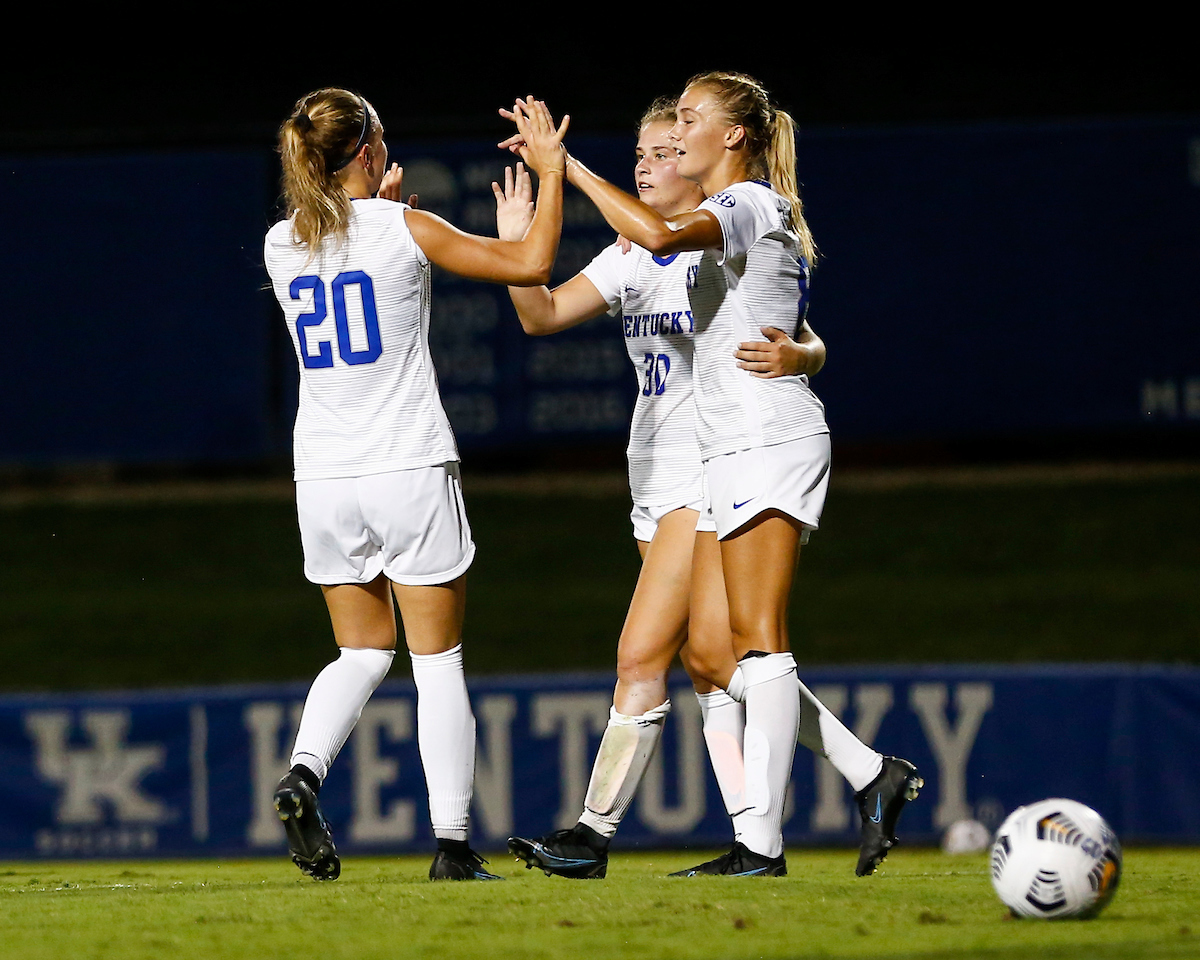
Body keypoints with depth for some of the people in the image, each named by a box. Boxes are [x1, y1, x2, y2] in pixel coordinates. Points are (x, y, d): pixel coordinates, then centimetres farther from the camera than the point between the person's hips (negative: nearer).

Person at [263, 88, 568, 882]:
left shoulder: (283, 244, 4)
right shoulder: (401, 229, -9)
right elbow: (532, 262, -5)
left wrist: (378, 200, 34)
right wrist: (551, 169, 7)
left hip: (324, 480, 4)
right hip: (410, 471, -4)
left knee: (363, 652, 18)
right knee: (439, 662, 4)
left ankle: (303, 772, -9)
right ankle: (453, 843, 1)